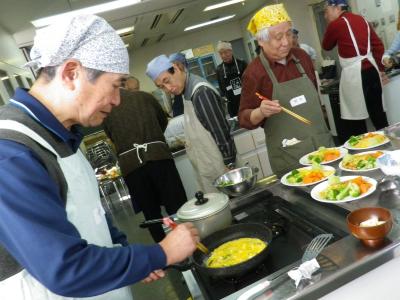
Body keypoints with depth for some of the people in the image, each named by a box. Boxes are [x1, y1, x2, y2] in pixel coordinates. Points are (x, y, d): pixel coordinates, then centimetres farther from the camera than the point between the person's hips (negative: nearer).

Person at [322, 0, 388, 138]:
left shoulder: (335, 24, -7)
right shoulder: (361, 19, 13)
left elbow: (326, 46, 8)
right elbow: (378, 44, 14)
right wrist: (381, 68, 20)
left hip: (353, 72, -7)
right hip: (371, 69, 7)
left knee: (355, 116, 3)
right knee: (377, 111, 14)